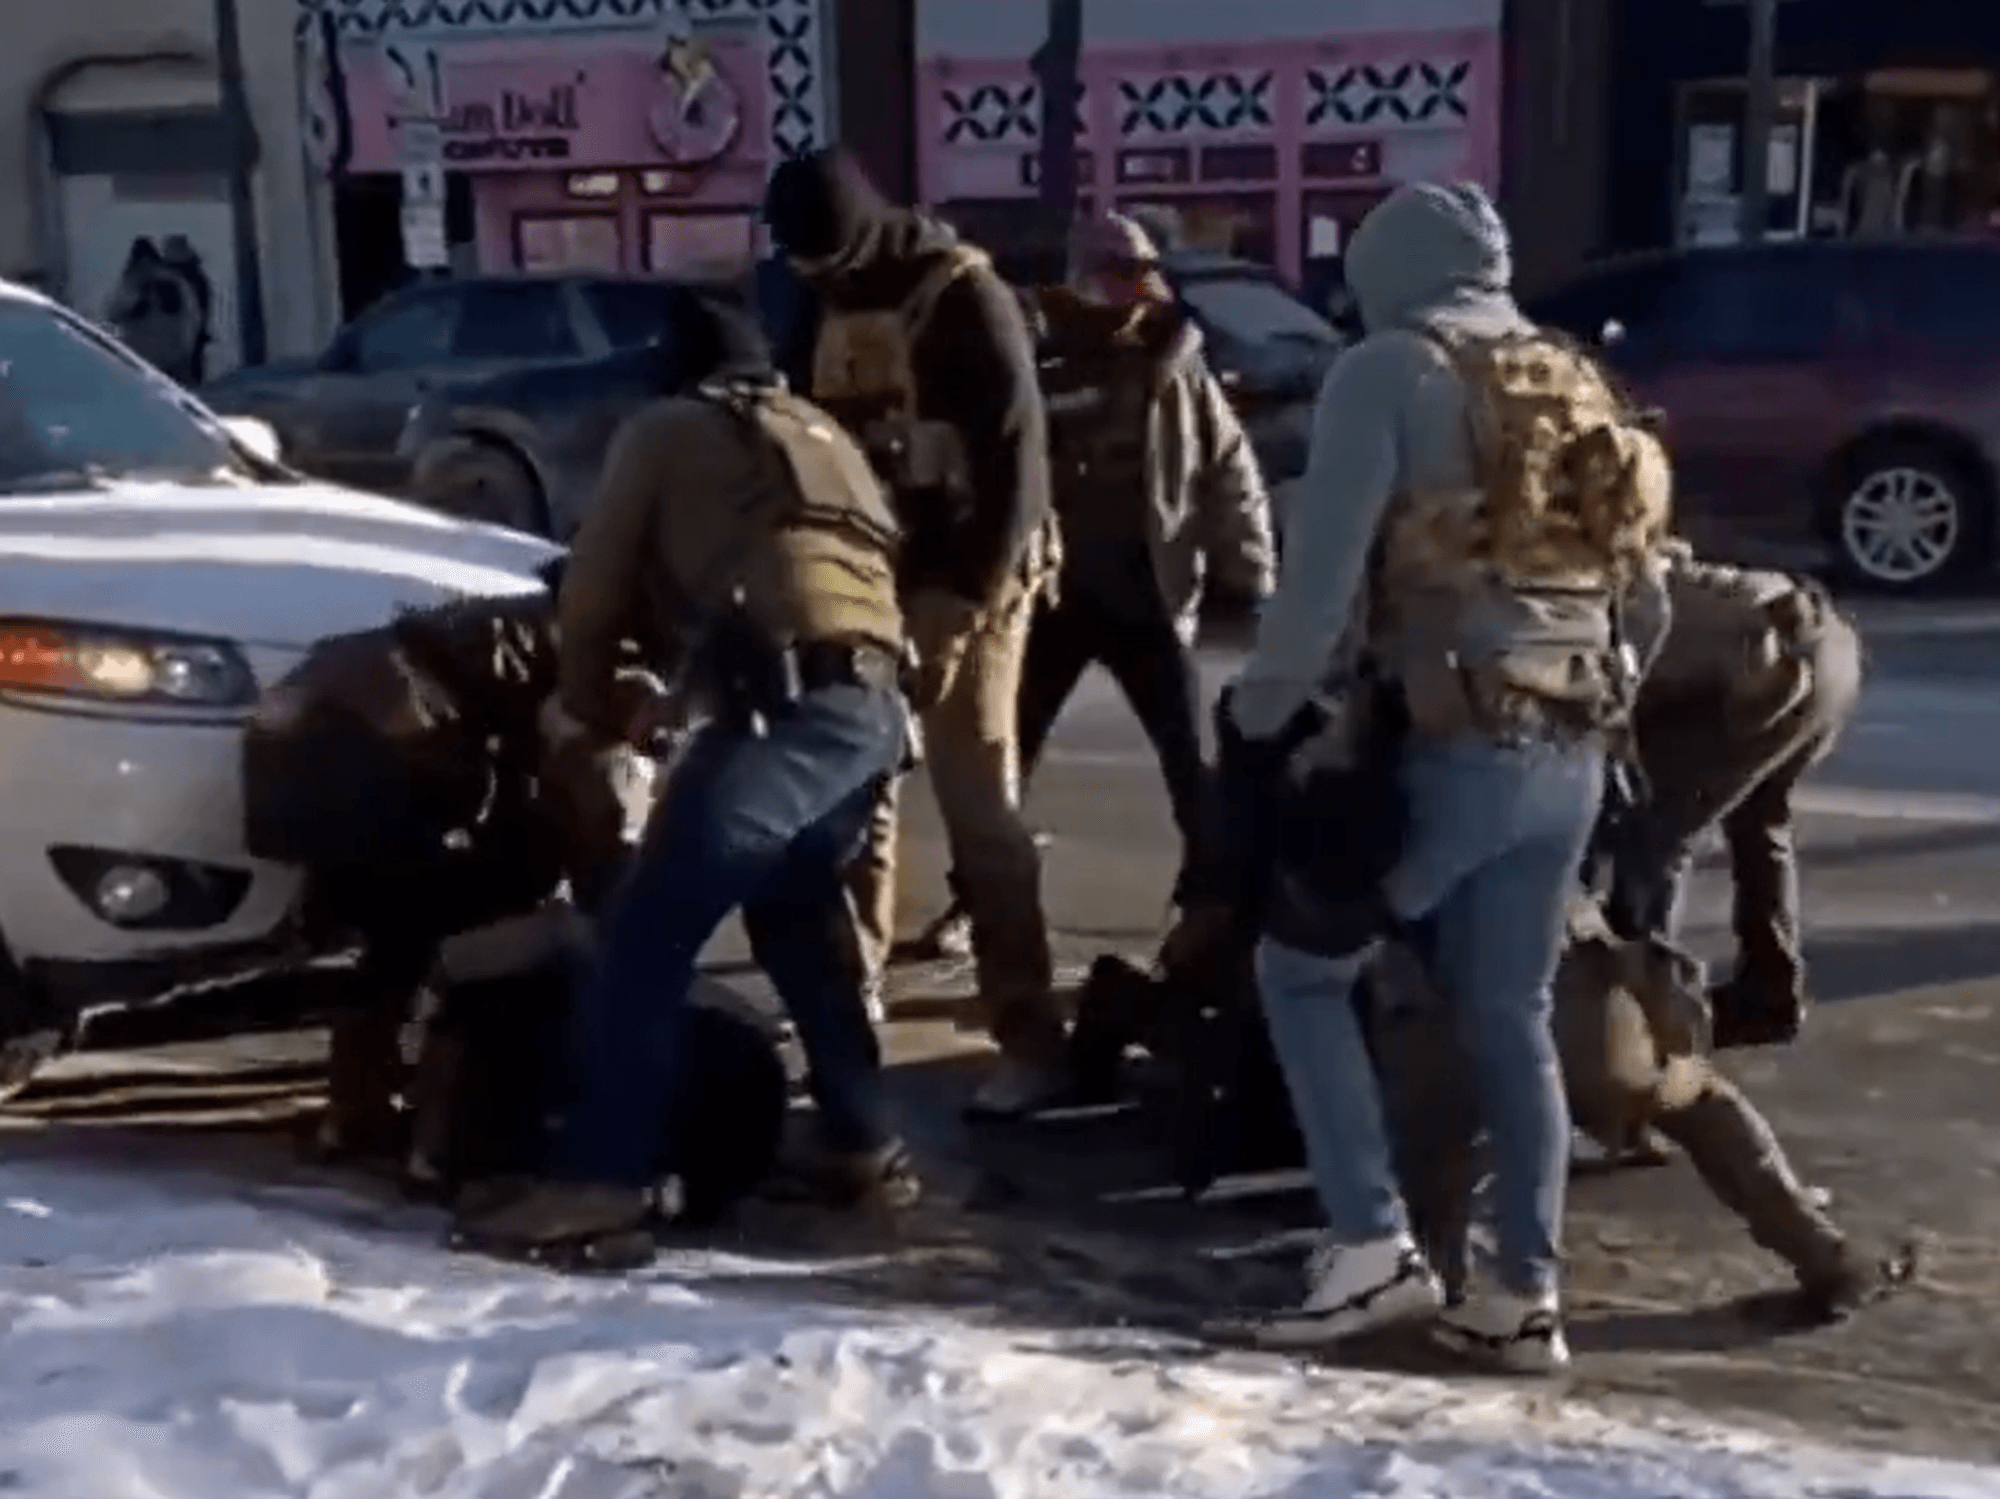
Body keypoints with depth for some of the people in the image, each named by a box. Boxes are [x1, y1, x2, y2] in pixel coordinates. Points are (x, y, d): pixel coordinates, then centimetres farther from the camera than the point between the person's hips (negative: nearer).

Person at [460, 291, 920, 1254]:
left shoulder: (666, 429, 15)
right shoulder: (821, 436, 34)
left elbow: (594, 589, 14)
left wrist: (590, 710, 30)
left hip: (787, 705, -7)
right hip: (874, 707, 7)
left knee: (649, 931, -7)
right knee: (796, 915, 25)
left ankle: (598, 1175, -11)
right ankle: (864, 1147, 25)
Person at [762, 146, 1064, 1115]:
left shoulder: (964, 298, -11)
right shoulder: (821, 307, 11)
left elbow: (1018, 455, -15)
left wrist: (966, 598, -20)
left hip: (961, 581, -7)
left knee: (981, 809, -7)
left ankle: (1029, 1036, -2)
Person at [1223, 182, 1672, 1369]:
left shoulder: (1390, 372, -4)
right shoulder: (1576, 386, 18)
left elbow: (1324, 561, -13)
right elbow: (1630, 569, 17)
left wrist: (1265, 713, -7)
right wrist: (1593, 696, 18)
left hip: (1451, 745, -7)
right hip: (1572, 752, 7)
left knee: (1304, 967, 8)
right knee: (1514, 1016, 14)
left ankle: (1374, 1245, 1)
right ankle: (1528, 1293, 14)